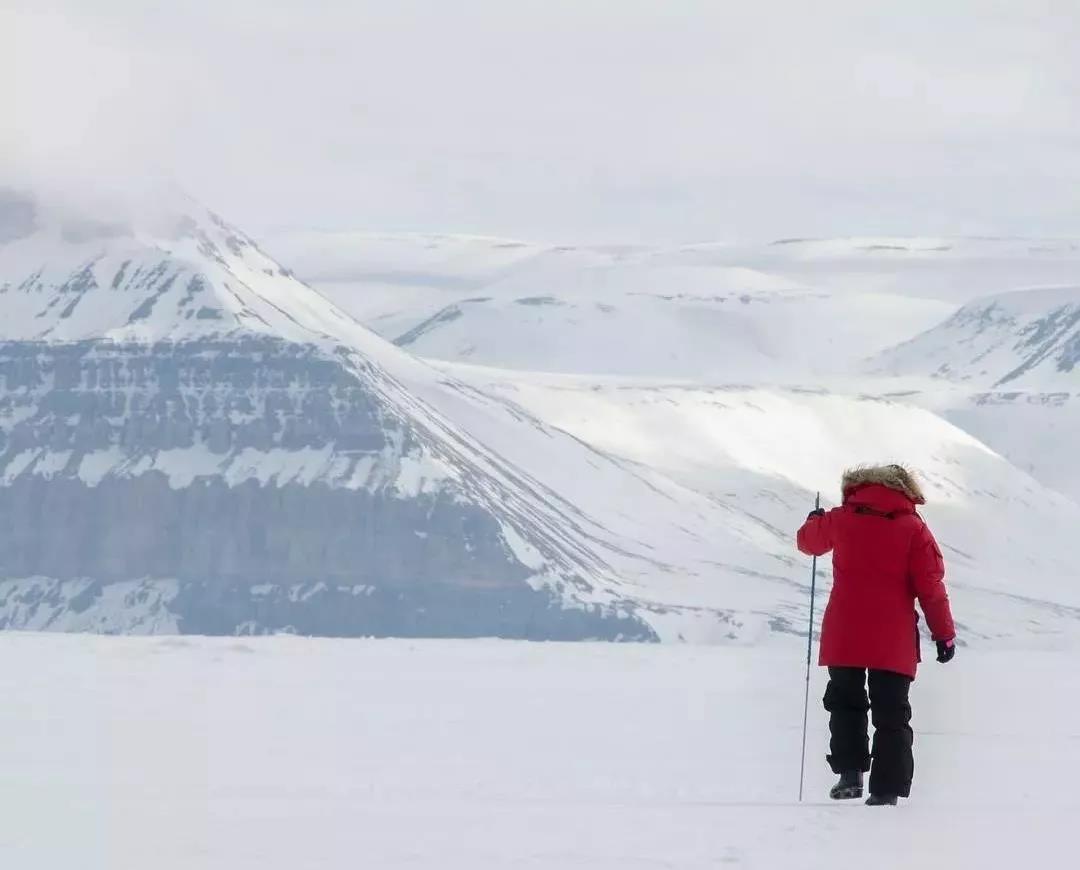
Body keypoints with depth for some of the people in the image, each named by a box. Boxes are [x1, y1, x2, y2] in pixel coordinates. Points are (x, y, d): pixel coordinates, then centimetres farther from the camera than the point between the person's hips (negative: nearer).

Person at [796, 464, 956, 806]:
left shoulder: (841, 520, 3)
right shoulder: (913, 528, -1)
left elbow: (808, 540, 23)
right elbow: (930, 586, -5)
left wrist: (815, 521, 46)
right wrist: (944, 633, 2)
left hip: (844, 637, 1)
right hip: (894, 642, -1)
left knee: (846, 704, 17)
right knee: (892, 716, 7)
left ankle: (850, 772, 0)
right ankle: (887, 789, 1)